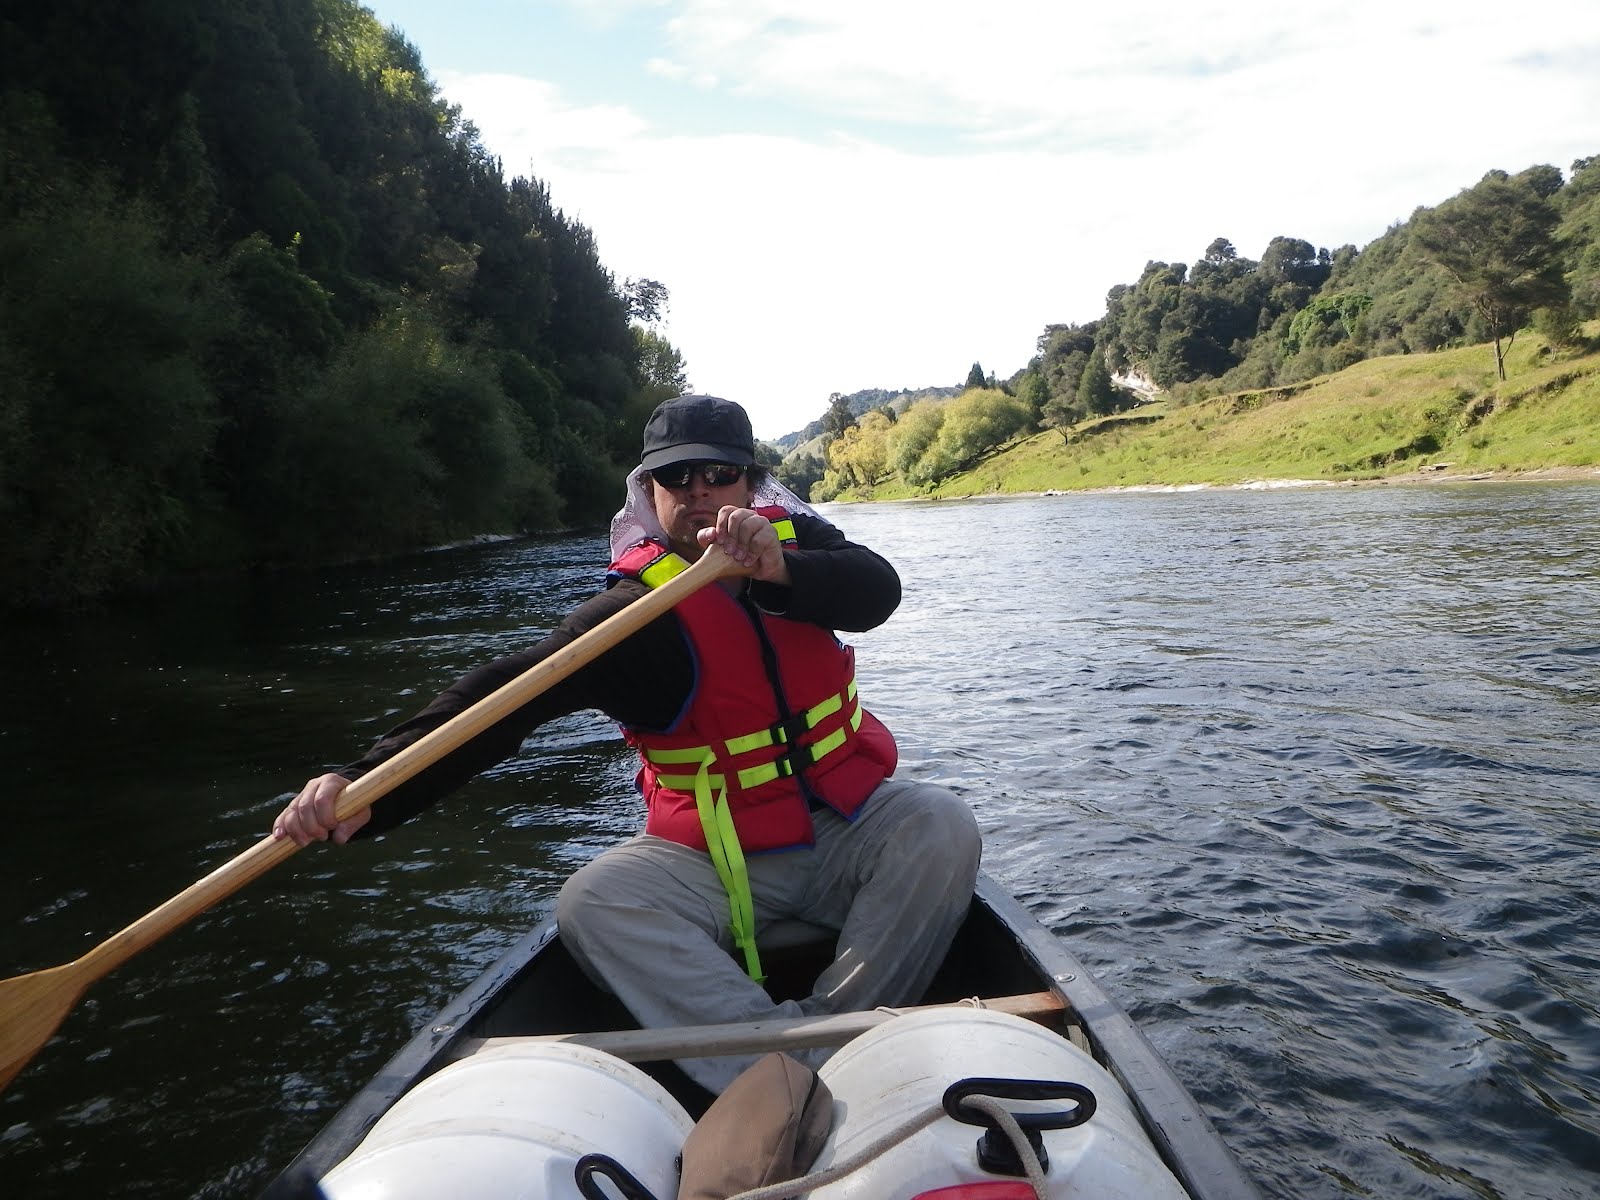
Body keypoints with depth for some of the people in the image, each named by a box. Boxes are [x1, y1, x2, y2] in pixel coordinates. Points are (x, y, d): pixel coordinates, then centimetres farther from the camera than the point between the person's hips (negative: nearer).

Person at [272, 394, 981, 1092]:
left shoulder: (798, 539, 0)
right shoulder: (639, 608, -13)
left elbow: (876, 591, -19)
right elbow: (510, 695, -25)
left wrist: (779, 569, -41)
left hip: (846, 831, 2)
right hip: (719, 861, -2)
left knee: (940, 825, -25)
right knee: (593, 903, -25)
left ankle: (831, 1036, -24)